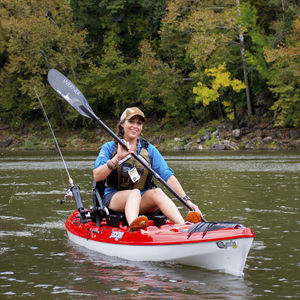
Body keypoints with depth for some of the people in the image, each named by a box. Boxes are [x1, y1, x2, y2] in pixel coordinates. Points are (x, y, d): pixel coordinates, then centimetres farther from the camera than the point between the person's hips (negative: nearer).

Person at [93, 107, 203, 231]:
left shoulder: (149, 149, 10)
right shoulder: (110, 147, 5)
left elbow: (168, 176, -1)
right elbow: (97, 176, -11)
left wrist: (187, 200, -13)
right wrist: (118, 158, -23)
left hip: (142, 202, 2)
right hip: (114, 198, -2)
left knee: (157, 192, -30)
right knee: (135, 192, -35)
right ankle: (132, 226, -69)